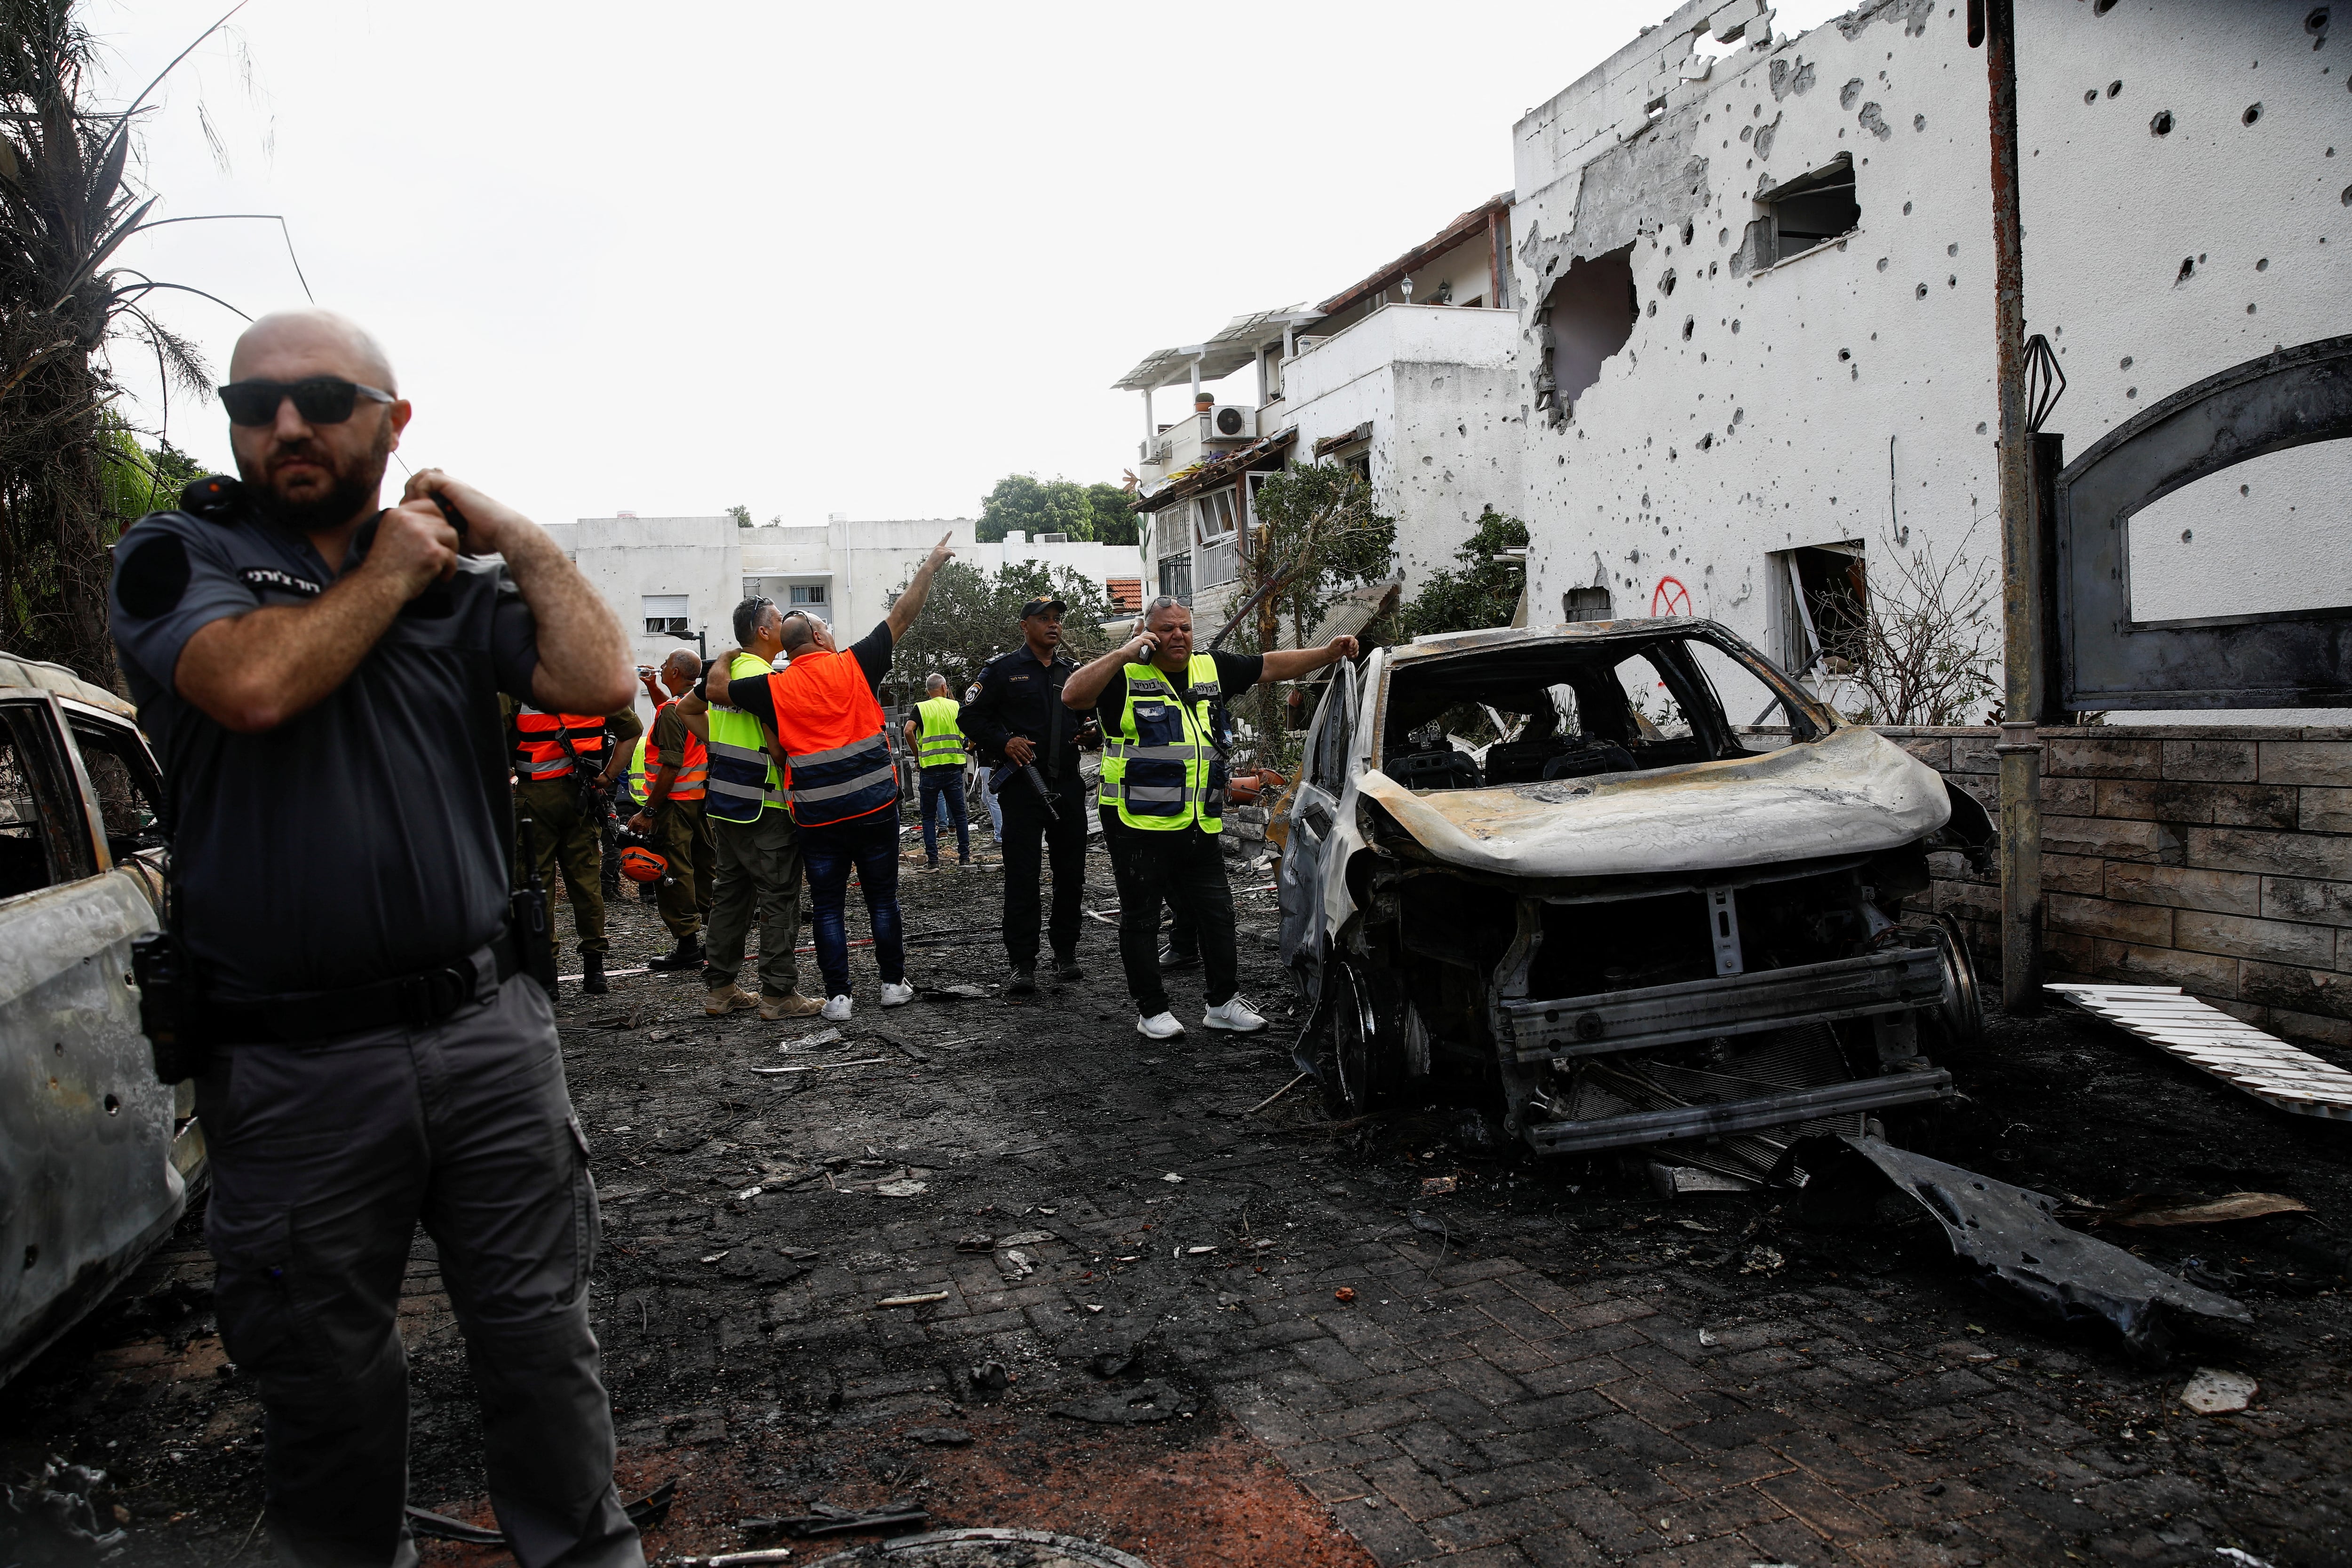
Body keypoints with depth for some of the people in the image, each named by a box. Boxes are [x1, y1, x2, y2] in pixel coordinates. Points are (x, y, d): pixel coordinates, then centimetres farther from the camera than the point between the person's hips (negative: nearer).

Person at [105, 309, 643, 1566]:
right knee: (326, 1383, 15)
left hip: (488, 1030, 2)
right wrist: (385, 576, -6)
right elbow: (252, 684, -19)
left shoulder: (460, 577, 9)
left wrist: (517, 538, -1)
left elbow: (600, 681, -6)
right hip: (294, 1070, -1)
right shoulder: (178, 557, 2)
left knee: (542, 1342, 12)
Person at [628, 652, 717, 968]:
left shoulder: (671, 712, -17)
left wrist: (648, 811, -19)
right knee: (704, 868, 13)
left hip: (674, 802, -9)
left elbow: (671, 767, -22)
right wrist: (653, 687, 31)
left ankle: (687, 946, -2)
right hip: (701, 798, 9)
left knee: (672, 872, -4)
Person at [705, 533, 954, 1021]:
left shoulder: (776, 688, -4)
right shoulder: (854, 666, -4)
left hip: (818, 817, 0)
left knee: (828, 907, 8)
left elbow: (715, 688, 4)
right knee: (882, 899, 12)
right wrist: (931, 565, 12)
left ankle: (838, 996, 7)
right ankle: (894, 984, 18)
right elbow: (901, 616, 2)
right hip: (875, 807, 1)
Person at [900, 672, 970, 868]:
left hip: (930, 768, -2)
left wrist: (917, 755, -4)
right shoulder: (956, 707, 6)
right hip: (954, 767, 2)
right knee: (960, 814, 10)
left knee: (929, 817, 6)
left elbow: (909, 730, -15)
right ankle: (964, 856, 11)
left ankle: (932, 860, 3)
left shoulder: (921, 708, 0)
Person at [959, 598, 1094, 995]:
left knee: (1071, 873, 8)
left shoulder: (1073, 672, 15)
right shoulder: (1002, 669, 2)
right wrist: (1004, 743, -14)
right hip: (1022, 784, -4)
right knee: (1022, 877, -5)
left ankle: (1066, 954, 21)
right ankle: (1023, 965, 0)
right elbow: (971, 717, 0)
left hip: (1068, 785, 5)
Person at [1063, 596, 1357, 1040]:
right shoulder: (1125, 675, -5)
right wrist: (1124, 654, -22)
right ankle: (1151, 1011, 17)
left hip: (1199, 824, 5)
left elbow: (1272, 665, 16)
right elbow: (1073, 695, -19)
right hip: (1138, 824, -5)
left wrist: (1329, 653, 7)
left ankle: (1223, 1002, 23)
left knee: (1216, 913, 10)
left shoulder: (1212, 669, 12)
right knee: (1141, 919, 5)